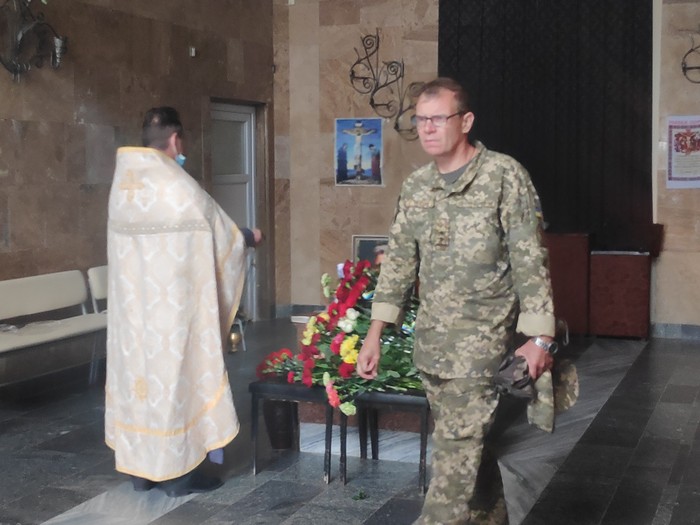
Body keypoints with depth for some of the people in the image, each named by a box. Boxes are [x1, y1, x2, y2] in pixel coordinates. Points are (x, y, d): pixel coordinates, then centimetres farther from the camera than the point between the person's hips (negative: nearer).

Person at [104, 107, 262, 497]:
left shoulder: (123, 181, 5)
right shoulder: (178, 185, -15)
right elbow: (220, 233, -5)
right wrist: (250, 237, 17)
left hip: (132, 300, 7)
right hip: (174, 302, -7)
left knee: (139, 365, 12)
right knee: (176, 368, 1)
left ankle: (142, 466, 20)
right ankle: (179, 469, 8)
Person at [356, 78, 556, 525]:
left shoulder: (505, 176, -8)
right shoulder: (415, 186, 8)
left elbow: (530, 260, -9)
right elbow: (399, 260, 11)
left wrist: (539, 337, -12)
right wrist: (375, 334, 6)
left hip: (481, 336, -6)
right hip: (431, 338, 6)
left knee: (458, 444, -8)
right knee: (468, 441, 15)